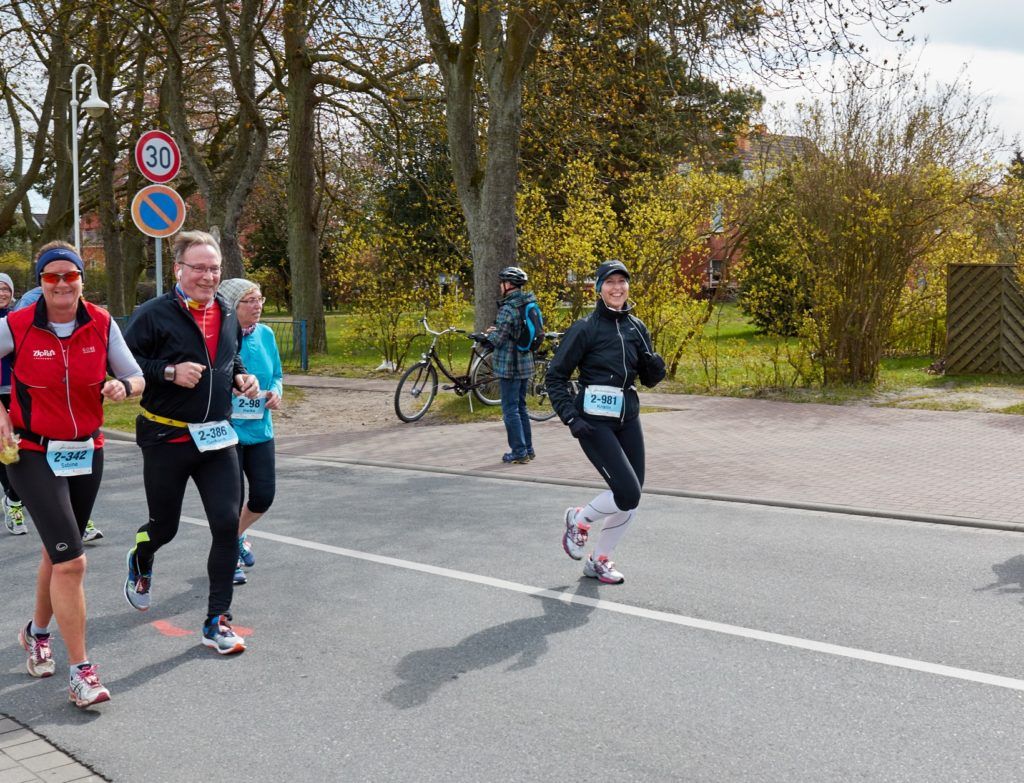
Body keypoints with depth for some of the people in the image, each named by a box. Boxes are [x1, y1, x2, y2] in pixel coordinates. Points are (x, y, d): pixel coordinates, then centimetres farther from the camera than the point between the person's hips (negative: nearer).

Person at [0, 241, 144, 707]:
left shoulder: (102, 325, -5)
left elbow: (137, 378, 0)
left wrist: (123, 386, -22)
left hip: (87, 452, 4)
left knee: (58, 551, 21)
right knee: (71, 561, -14)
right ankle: (81, 673, -5)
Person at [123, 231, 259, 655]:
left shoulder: (227, 315, 8)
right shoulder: (154, 314, -11)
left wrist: (241, 377, 4)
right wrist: (170, 372, -24)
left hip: (217, 437, 4)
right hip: (167, 440, -4)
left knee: (227, 524, -6)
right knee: (164, 527, 11)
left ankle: (217, 620, 5)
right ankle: (140, 564, 49)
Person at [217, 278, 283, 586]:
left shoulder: (265, 334, 3)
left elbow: (276, 375, 15)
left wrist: (276, 392, -4)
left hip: (259, 429, 5)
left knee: (263, 497, 6)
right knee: (232, 500, 2)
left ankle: (237, 535, 39)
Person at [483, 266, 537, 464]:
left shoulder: (508, 309, -18)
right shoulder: (529, 305, 8)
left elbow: (497, 340, -17)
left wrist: (490, 334, 5)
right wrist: (497, 331, 13)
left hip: (509, 366, -8)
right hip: (526, 364, 8)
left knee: (510, 410, 0)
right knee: (520, 407, 17)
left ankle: (519, 451, 2)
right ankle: (528, 448, 21)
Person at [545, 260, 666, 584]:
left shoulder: (637, 327, 9)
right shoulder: (585, 328, -8)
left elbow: (648, 378, 15)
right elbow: (555, 375, -6)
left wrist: (656, 367, -8)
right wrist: (571, 417, -15)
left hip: (628, 418, 6)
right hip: (594, 421, -6)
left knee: (631, 498, 6)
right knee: (628, 493, -14)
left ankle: (599, 560, 25)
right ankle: (579, 520, 15)